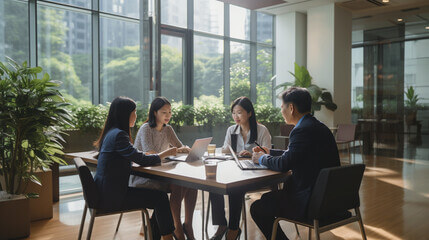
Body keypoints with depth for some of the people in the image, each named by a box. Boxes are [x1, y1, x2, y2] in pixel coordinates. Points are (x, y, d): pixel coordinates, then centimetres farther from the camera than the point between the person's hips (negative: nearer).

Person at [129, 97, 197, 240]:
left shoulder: (168, 129, 11)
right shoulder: (145, 129, -11)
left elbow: (181, 146, 13)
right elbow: (149, 154, -24)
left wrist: (186, 149, -12)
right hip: (141, 176, -7)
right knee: (176, 185, -30)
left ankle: (188, 224, -8)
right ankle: (177, 227, -15)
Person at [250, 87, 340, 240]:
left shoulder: (303, 130, -22)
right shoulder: (319, 127, 10)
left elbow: (284, 164, -22)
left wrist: (262, 158, -3)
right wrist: (269, 152, 20)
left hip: (311, 203, -10)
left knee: (257, 208, 2)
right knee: (267, 198, 24)